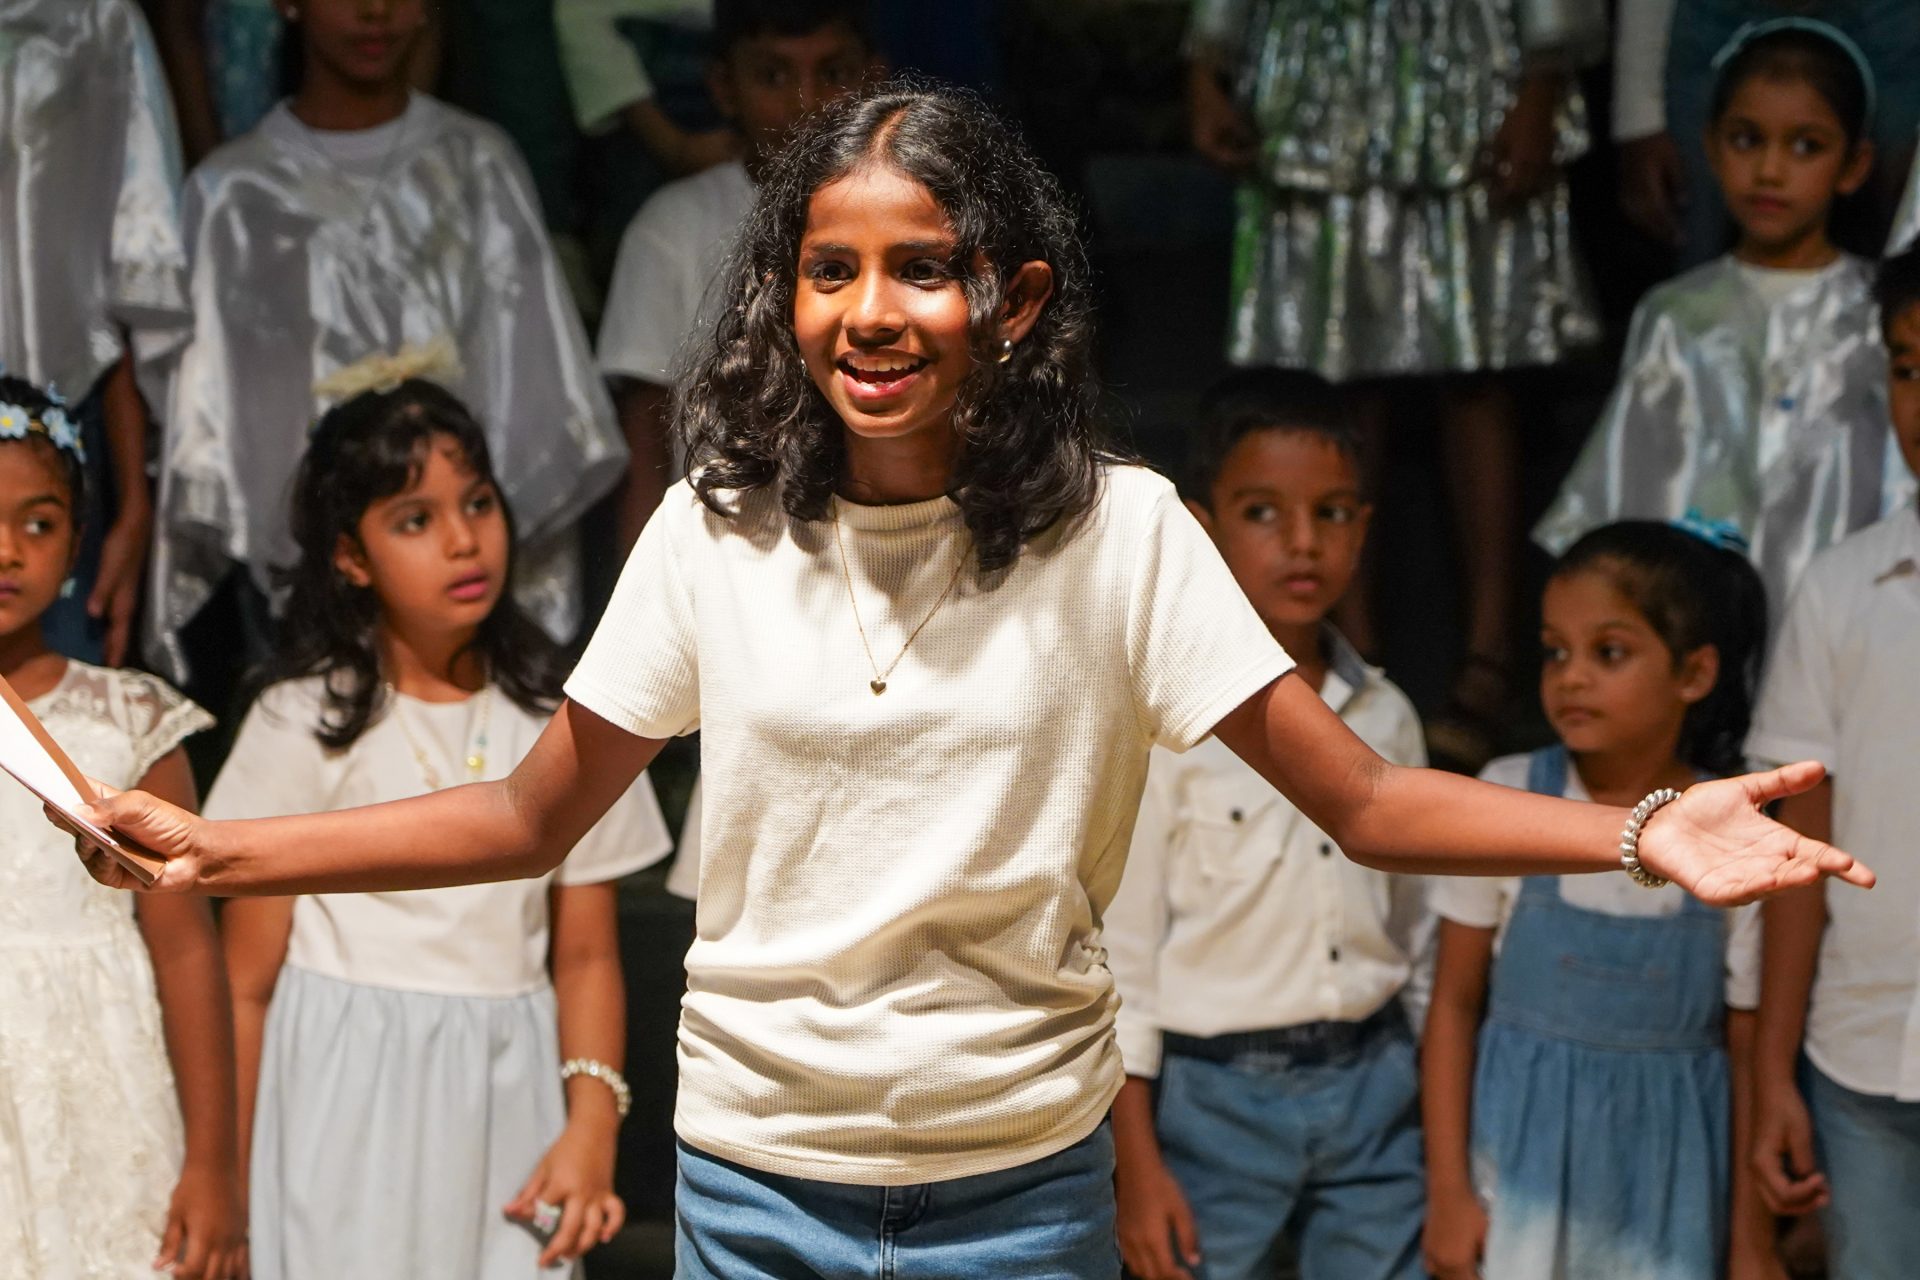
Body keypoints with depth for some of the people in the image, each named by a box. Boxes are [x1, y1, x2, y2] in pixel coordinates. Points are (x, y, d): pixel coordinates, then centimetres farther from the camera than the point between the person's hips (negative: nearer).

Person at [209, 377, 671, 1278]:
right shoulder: (305, 725, -5)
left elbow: (587, 958, 4)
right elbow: (247, 982, -3)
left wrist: (590, 1128, -9)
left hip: (502, 1099, 3)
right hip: (347, 1103, -2)